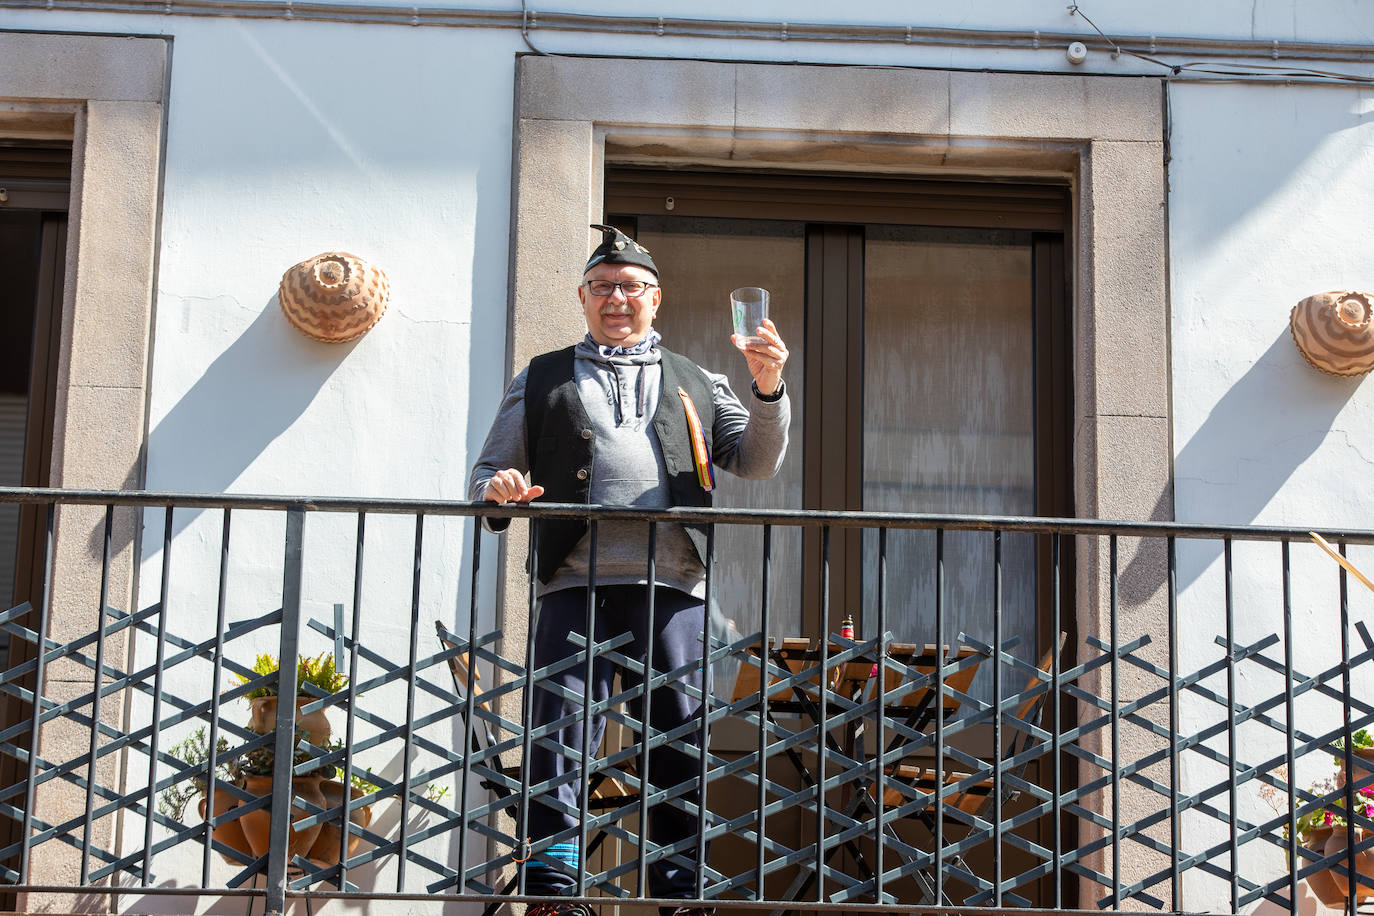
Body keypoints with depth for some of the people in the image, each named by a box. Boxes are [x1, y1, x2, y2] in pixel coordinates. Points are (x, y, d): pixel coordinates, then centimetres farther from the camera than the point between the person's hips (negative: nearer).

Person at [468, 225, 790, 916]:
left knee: (678, 736, 0)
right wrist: (497, 488, -6)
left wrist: (768, 390, -1)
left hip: (672, 584, 1)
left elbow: (757, 462, 16)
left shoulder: (695, 383, 23)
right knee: (560, 725, -9)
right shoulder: (541, 381, 21)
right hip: (575, 581, -1)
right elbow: (486, 474, 18)